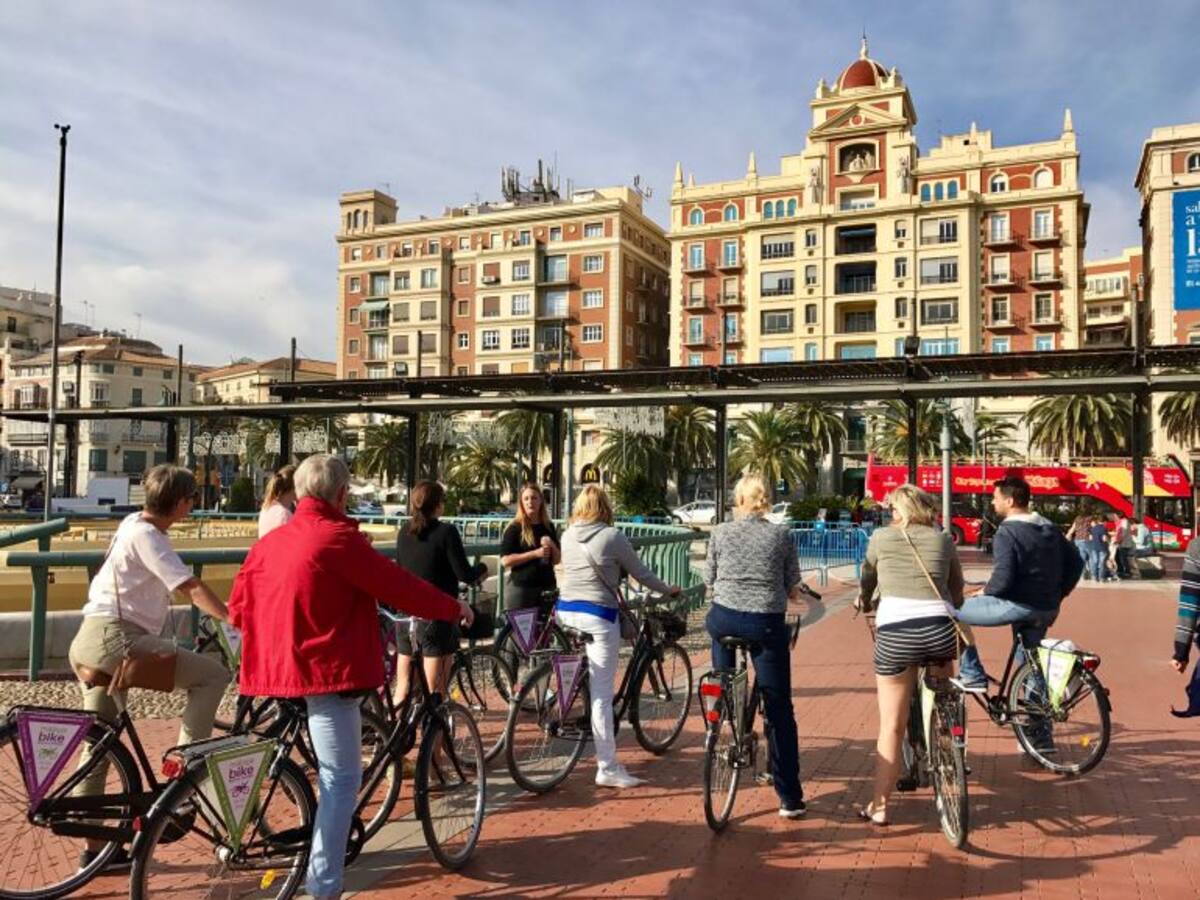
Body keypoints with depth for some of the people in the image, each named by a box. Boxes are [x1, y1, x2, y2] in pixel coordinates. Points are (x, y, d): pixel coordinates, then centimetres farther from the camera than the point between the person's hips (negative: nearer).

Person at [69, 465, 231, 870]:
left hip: (92, 641, 11)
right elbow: (193, 588, -21)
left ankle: (93, 847, 26)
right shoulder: (146, 535, -12)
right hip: (115, 639, -11)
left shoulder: (134, 524, 17)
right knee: (214, 674, -12)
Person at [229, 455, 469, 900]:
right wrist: (453, 608, 4)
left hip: (280, 669, 8)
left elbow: (239, 608, 13)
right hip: (325, 669, -8)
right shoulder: (339, 538, -13)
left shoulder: (269, 541, 9)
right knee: (342, 779, 0)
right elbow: (399, 587, -10)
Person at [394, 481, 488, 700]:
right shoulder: (446, 531, -13)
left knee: (403, 686, 14)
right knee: (434, 689, 2)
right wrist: (482, 568, 6)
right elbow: (465, 574, -13)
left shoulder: (404, 532, 4)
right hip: (438, 615, -5)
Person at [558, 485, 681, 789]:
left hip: (565, 611, 6)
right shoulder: (612, 536, -7)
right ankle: (608, 769, 2)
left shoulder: (567, 536, 9)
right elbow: (640, 574, 2)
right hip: (598, 616, -6)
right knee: (601, 695, -3)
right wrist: (668, 589, 19)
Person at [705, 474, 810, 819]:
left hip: (724, 619, 0)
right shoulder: (782, 535, 3)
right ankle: (790, 798, 7)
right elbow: (793, 587, 6)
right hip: (767, 624, 0)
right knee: (779, 710, 5)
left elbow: (709, 580, 11)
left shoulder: (720, 532, 4)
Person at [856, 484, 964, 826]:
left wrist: (864, 602, 50)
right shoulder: (944, 540, 17)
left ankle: (879, 807, 11)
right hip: (940, 628, 2)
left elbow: (867, 578, 29)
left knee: (891, 726, 8)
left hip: (894, 631, -2)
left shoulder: (881, 537, 14)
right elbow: (957, 591, 22)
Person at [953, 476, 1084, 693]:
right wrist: (1055, 596, 19)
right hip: (1048, 610, 8)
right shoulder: (1050, 528, 11)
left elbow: (1003, 579, -22)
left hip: (1018, 606, -8)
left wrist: (985, 592, -2)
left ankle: (972, 677, 3)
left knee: (953, 611, 2)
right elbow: (1076, 563, 15)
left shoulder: (1007, 531, -14)